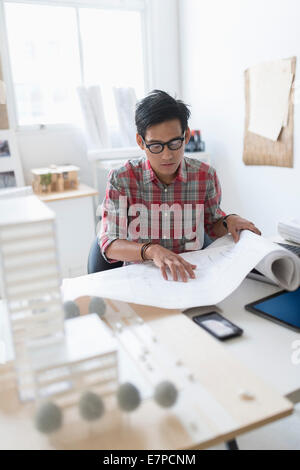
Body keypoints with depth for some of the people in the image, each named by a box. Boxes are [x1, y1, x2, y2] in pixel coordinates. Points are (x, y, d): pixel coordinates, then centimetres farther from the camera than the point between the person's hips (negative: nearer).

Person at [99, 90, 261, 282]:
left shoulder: (205, 176, -2)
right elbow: (109, 245, -13)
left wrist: (228, 221, -7)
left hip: (190, 278, 3)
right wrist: (151, 250, -31)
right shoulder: (121, 179, -9)